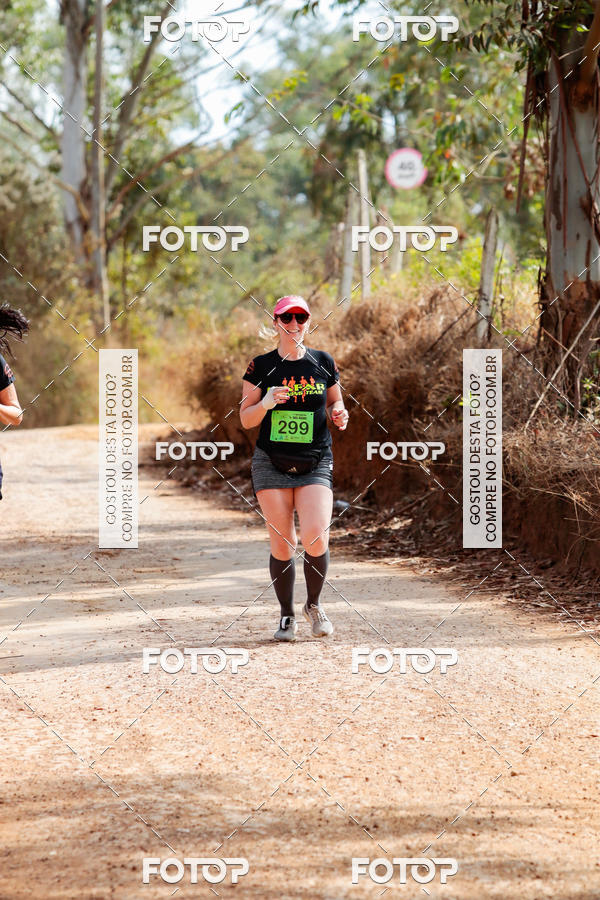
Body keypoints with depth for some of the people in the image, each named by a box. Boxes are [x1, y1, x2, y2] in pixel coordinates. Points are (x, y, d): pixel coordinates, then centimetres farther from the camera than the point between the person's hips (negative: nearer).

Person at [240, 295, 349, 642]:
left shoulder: (323, 362, 6)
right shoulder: (261, 366, 2)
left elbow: (335, 406, 18)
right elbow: (246, 420, 4)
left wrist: (339, 415, -5)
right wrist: (266, 403, -16)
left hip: (316, 463, 0)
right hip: (272, 463, 0)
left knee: (315, 537, -15)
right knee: (282, 543, -1)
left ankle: (314, 603, 9)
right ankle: (287, 616, 15)